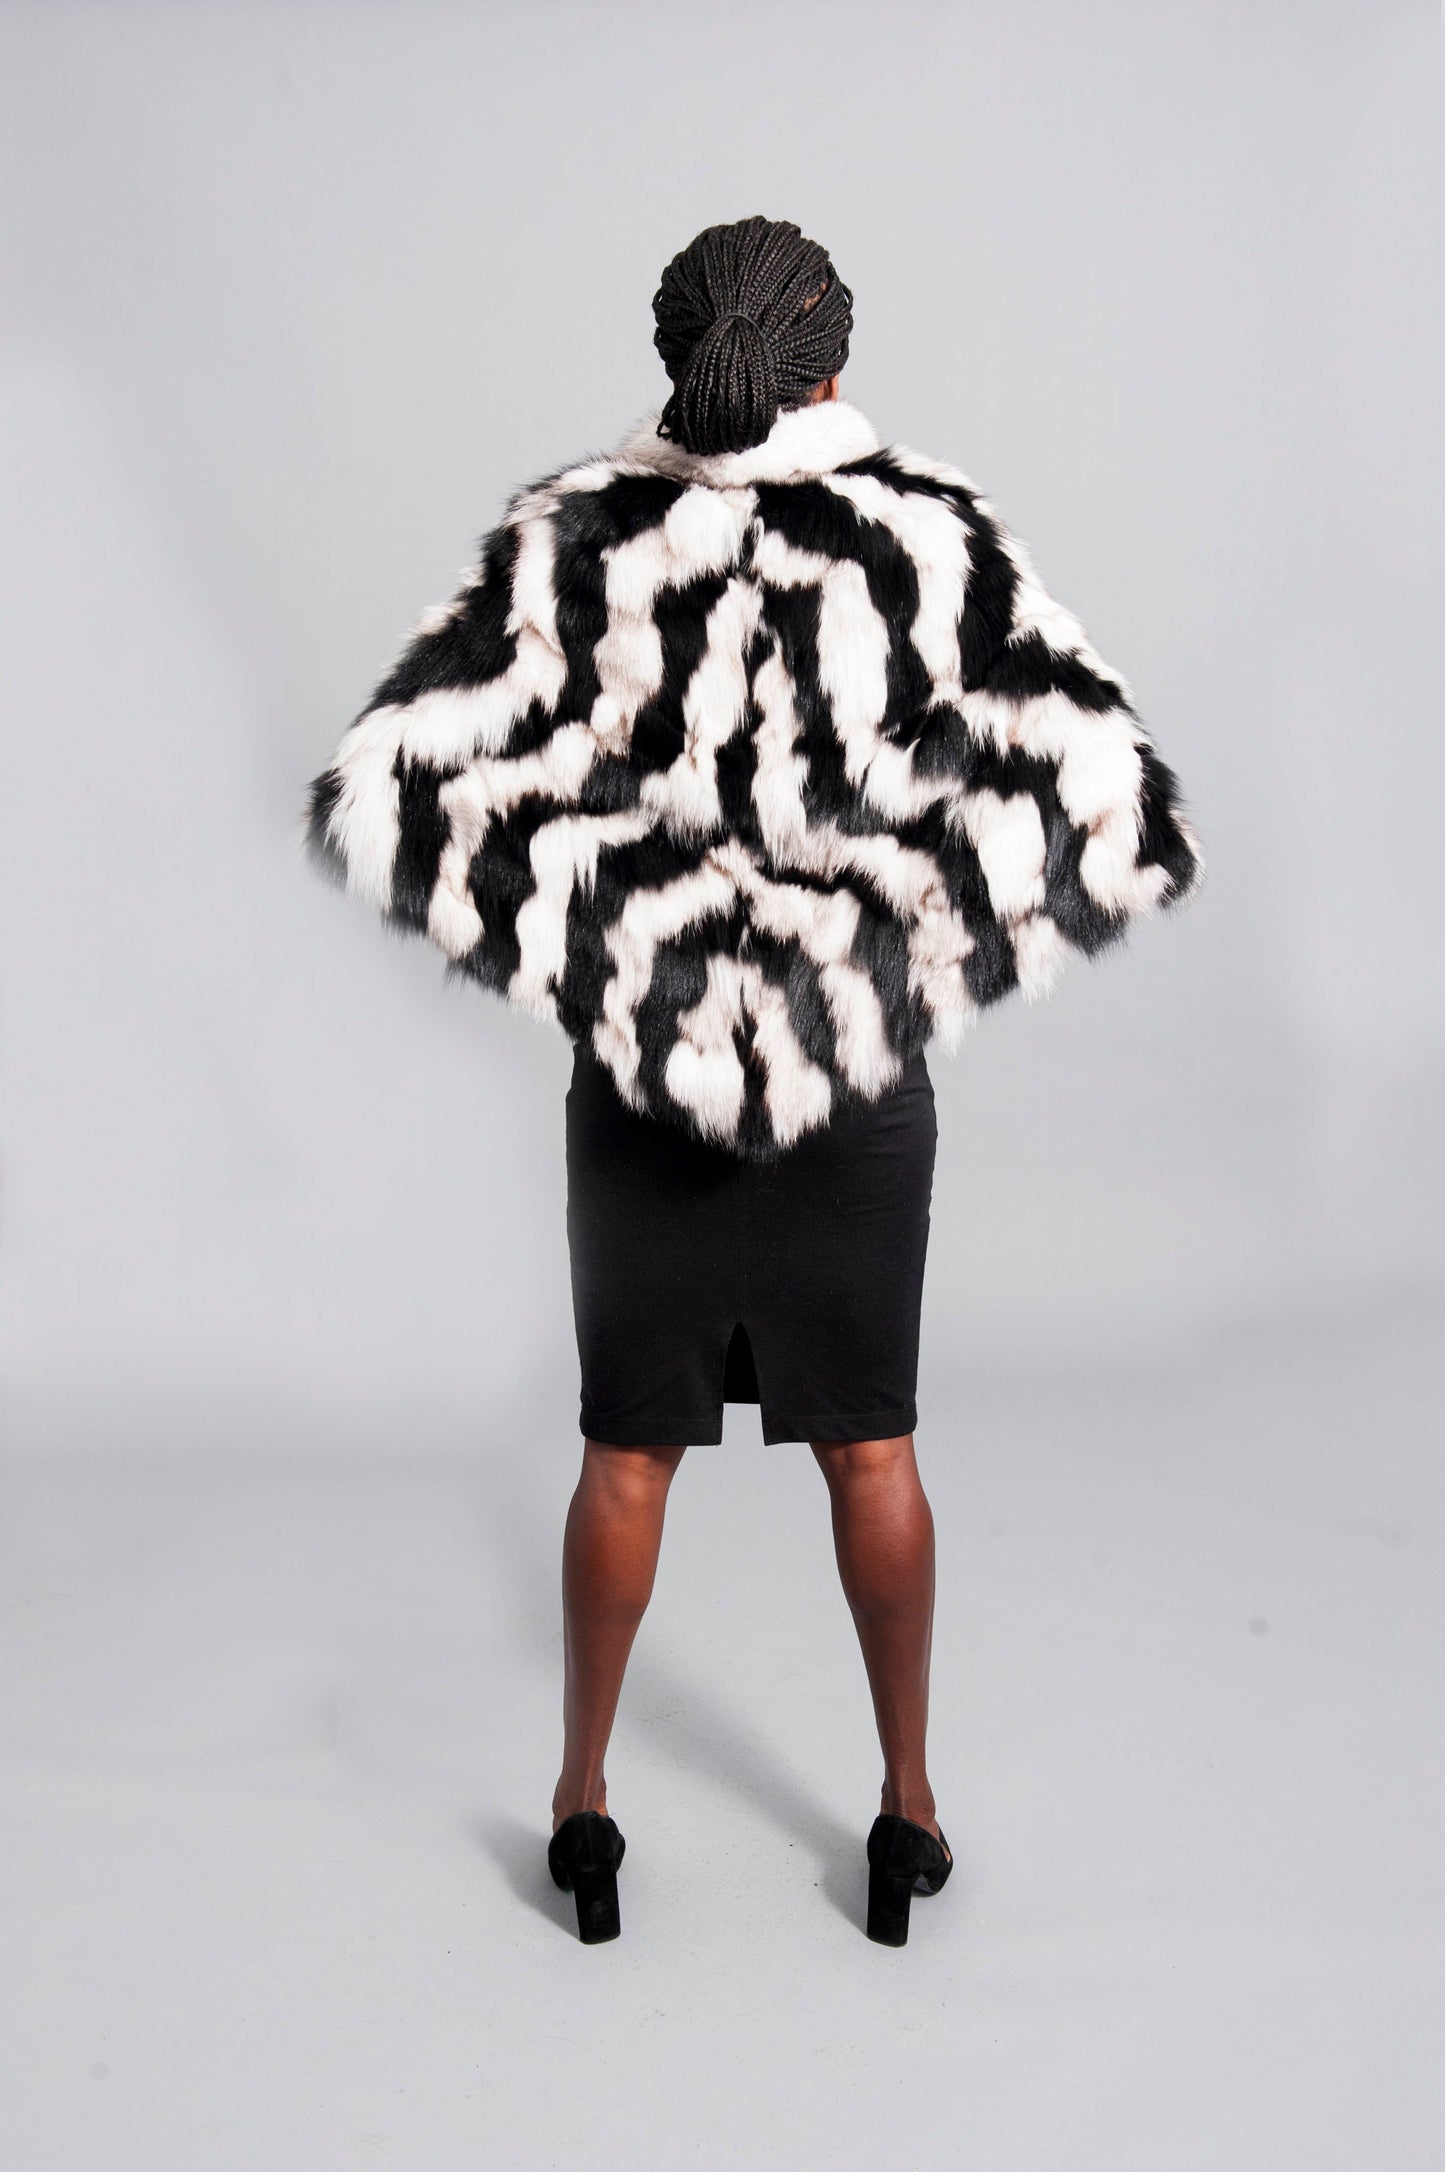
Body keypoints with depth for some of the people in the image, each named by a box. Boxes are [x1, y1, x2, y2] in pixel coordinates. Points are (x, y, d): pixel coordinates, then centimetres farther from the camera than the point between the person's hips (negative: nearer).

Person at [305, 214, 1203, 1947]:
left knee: (629, 1447, 15)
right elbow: (1118, 812, -14)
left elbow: (380, 796, -13)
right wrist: (927, 944, -4)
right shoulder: (934, 536, -9)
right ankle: (910, 1807, 28)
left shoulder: (573, 539, -7)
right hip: (862, 1071, 0)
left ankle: (582, 1799, 30)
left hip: (641, 1071, 0)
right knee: (869, 1443, 15)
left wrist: (587, 938, -6)